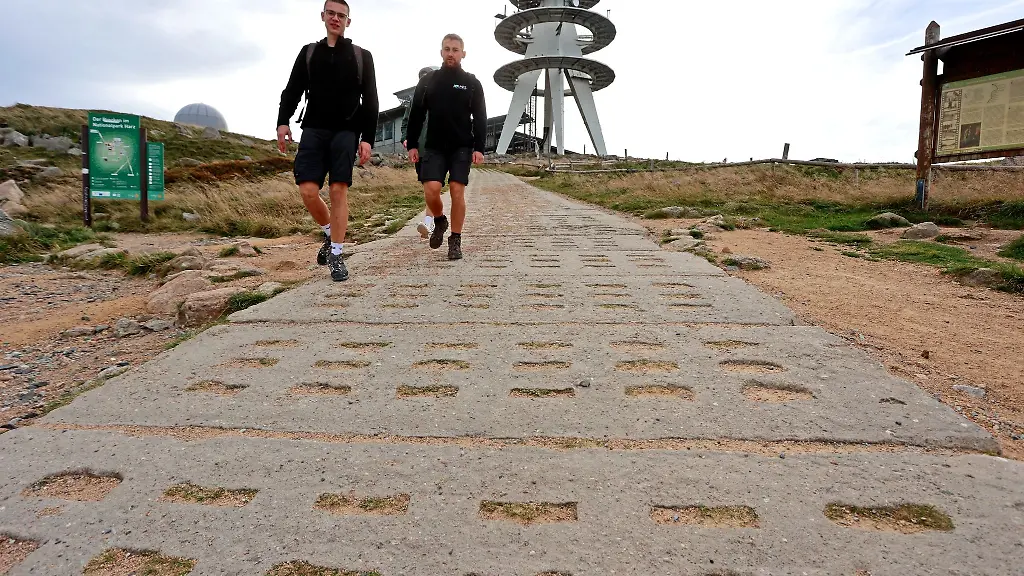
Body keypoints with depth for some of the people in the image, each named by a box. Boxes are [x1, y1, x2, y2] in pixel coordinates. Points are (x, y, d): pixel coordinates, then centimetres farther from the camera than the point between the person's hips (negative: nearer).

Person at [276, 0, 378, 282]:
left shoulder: (361, 56, 8)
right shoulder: (309, 52, 15)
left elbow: (370, 100, 3)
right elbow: (292, 90, 9)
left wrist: (367, 138, -7)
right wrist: (283, 120, -8)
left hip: (346, 132, -2)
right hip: (314, 130, 2)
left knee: (339, 190, -8)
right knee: (308, 190, -10)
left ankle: (336, 255, -1)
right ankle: (330, 234, 18)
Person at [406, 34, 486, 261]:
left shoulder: (472, 83, 5)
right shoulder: (428, 81, 8)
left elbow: (480, 118, 1)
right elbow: (416, 115, 8)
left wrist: (479, 148, -8)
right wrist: (412, 144, 2)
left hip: (462, 148, -1)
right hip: (434, 147, 1)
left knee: (457, 191, -7)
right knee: (431, 190, -13)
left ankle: (455, 241, 2)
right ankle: (439, 221, 19)